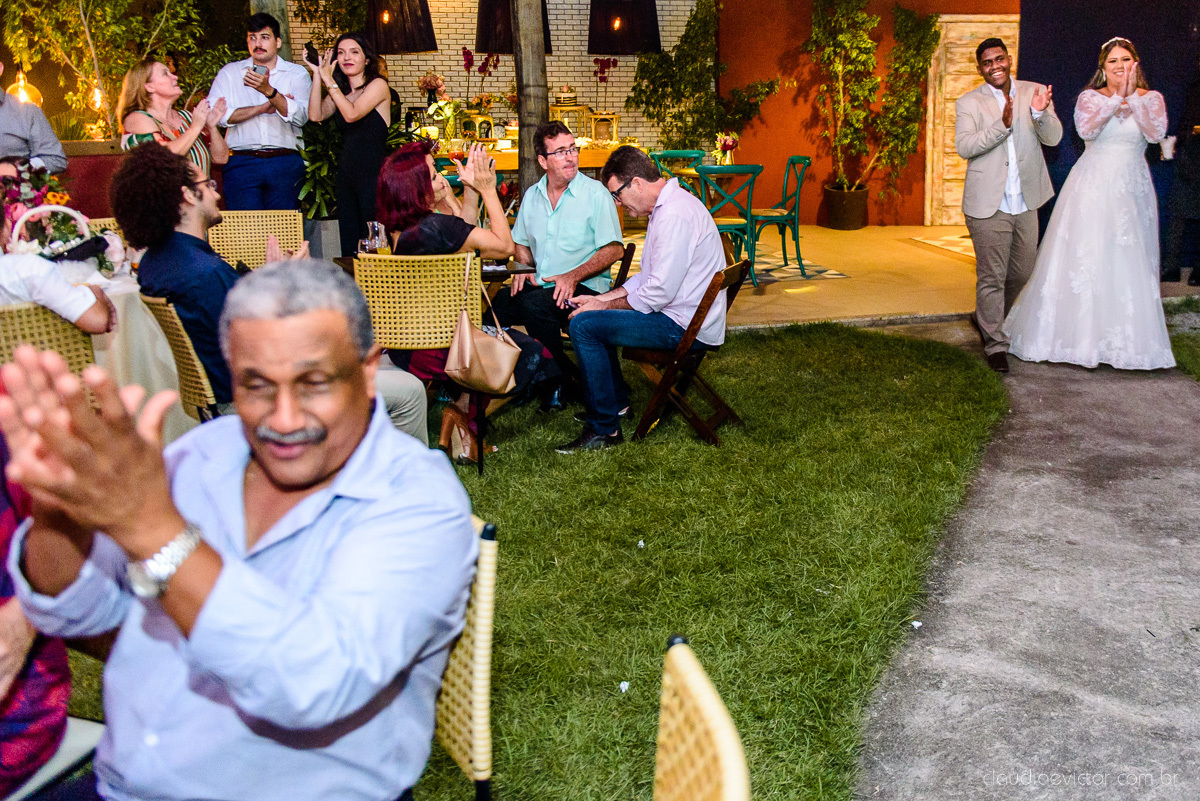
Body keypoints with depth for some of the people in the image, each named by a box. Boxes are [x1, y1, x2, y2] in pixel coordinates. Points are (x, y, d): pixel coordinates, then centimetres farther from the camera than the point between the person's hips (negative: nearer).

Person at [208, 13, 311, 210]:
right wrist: (265, 107, -4)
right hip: (241, 163, 0)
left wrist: (269, 91, -20)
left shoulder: (297, 74, 11)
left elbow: (300, 116, -6)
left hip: (285, 164, 0)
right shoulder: (229, 72, 14)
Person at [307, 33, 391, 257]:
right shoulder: (340, 92, 16)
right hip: (346, 170, 7)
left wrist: (329, 80, -9)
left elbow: (352, 114, -18)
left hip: (373, 172, -7)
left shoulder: (378, 85, -3)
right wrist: (317, 75, -3)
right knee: (348, 247, 7)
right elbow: (316, 115, -1)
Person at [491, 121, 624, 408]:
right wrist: (523, 268, 1)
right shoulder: (531, 195, 13)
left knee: (535, 305, -34)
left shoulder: (595, 193, -4)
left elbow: (613, 249, -8)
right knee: (495, 305, -23)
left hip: (585, 288, -5)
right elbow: (521, 243, 25)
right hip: (540, 286, 5)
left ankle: (564, 380, -14)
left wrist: (573, 276, -19)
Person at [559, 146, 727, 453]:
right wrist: (601, 298, 10)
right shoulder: (668, 205, 13)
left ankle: (604, 429, -10)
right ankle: (617, 399, 30)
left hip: (685, 327, -11)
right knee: (589, 311, 21)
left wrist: (606, 305, -11)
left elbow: (659, 293, -25)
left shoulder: (674, 215, -22)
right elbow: (648, 277, 19)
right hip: (680, 315, 11)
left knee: (584, 325, -18)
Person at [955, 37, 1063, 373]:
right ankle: (995, 343, 11)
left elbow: (1053, 138, -3)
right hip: (988, 205, -4)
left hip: (1026, 203, 4)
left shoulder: (1035, 93, 6)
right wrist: (1002, 125, -27)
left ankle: (986, 318, 40)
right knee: (992, 277, 0)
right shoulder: (969, 103, -2)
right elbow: (963, 146, -15)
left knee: (1022, 273, 16)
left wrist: (1041, 113, -23)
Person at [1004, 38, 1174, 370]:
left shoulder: (1151, 99, 5)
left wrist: (1132, 97, -18)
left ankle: (1126, 339, 13)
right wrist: (1116, 98, -21)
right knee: (1081, 258, -4)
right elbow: (1086, 129, -18)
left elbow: (1156, 132, -14)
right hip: (1092, 187, -1)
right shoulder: (1090, 97, 2)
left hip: (1132, 190, 2)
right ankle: (1079, 335, 7)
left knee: (1129, 263, 3)